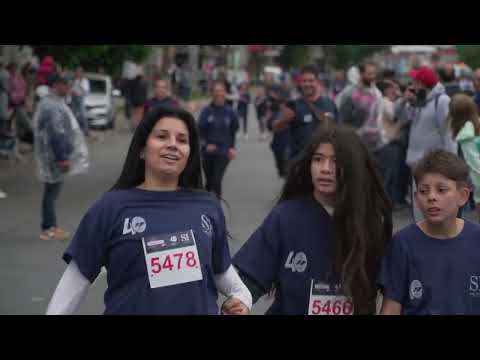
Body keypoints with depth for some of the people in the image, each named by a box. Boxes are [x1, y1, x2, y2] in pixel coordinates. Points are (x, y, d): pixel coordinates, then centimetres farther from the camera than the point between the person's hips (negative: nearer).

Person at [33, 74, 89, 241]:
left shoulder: (56, 102, 14)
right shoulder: (52, 105, -19)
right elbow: (55, 134, -25)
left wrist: (64, 156, 23)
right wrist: (62, 158, -26)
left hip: (56, 156, 10)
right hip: (54, 156, -10)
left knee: (52, 191, 13)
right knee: (51, 192, -2)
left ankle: (50, 226, 20)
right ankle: (48, 229, 4)